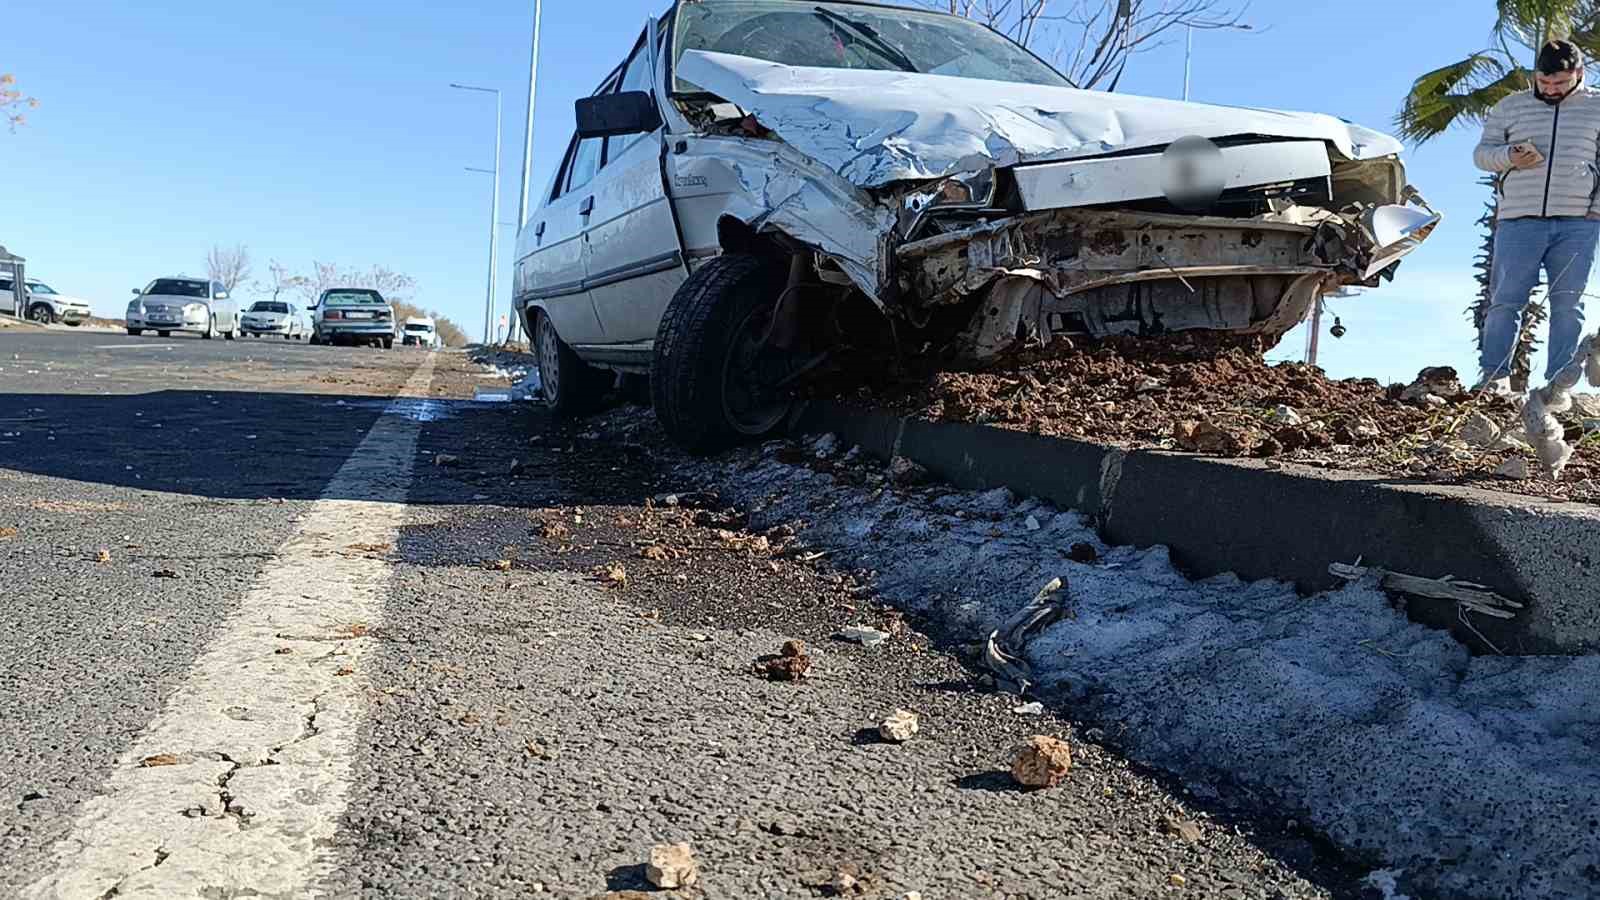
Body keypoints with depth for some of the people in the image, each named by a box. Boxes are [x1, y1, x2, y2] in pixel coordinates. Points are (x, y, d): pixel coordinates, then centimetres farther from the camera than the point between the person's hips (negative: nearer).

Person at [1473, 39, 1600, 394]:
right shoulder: (1510, 107, 12)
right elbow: (1482, 153, 12)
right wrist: (1509, 157, -10)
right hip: (1519, 221, 0)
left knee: (1568, 305, 0)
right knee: (1506, 299, -5)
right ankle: (1494, 375, -2)